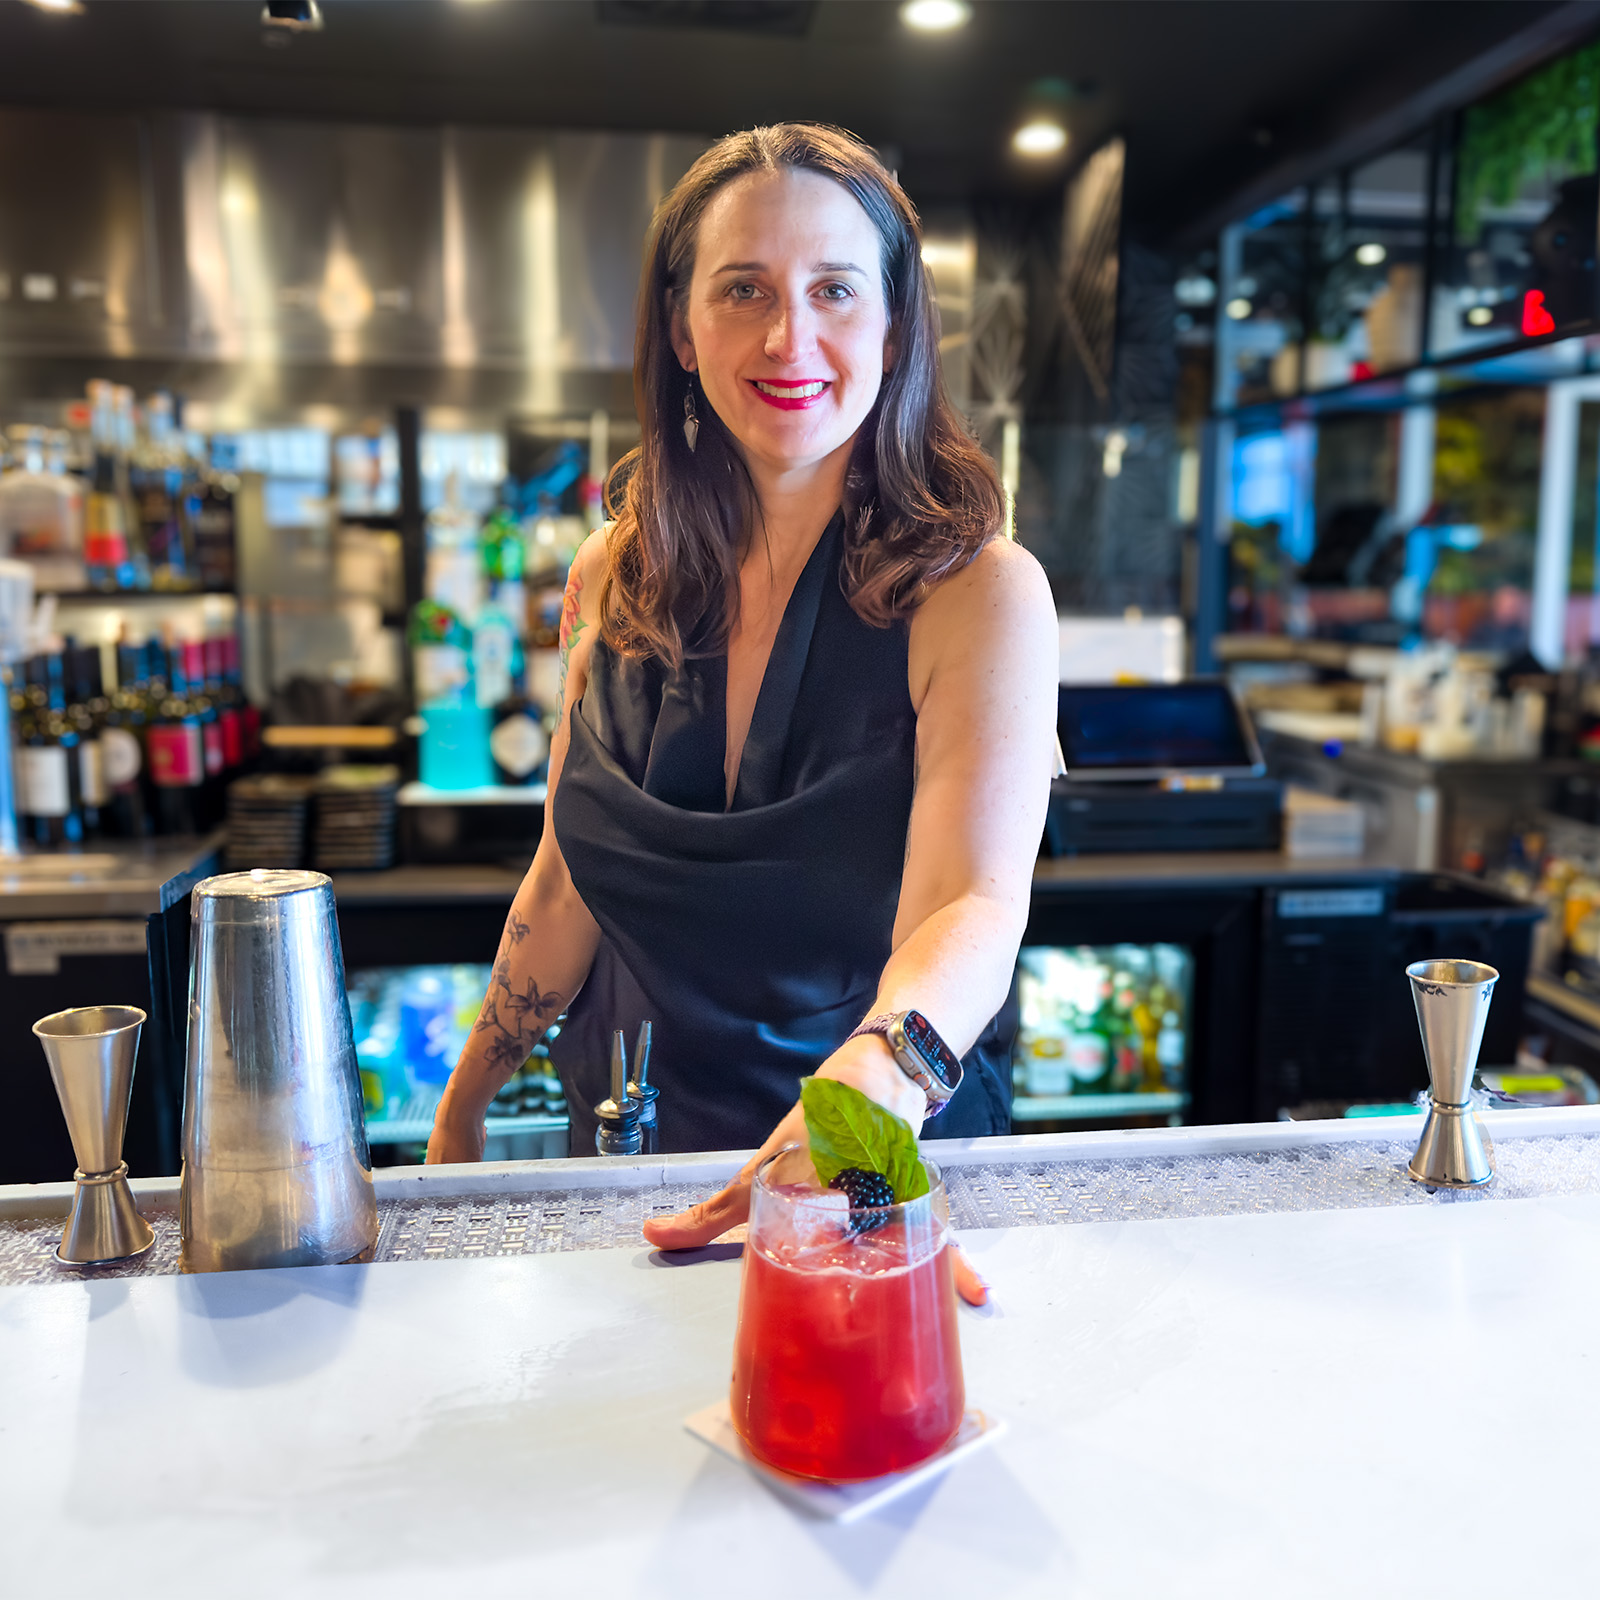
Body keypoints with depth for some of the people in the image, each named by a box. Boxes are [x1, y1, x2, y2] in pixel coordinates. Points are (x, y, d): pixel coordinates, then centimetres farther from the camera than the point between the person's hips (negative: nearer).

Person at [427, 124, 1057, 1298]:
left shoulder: (980, 593, -13)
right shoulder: (614, 578, 0)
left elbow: (975, 905, -27)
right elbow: (568, 888, 8)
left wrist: (876, 1077, -48)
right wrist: (464, 1105, 12)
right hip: (634, 1149, 3)